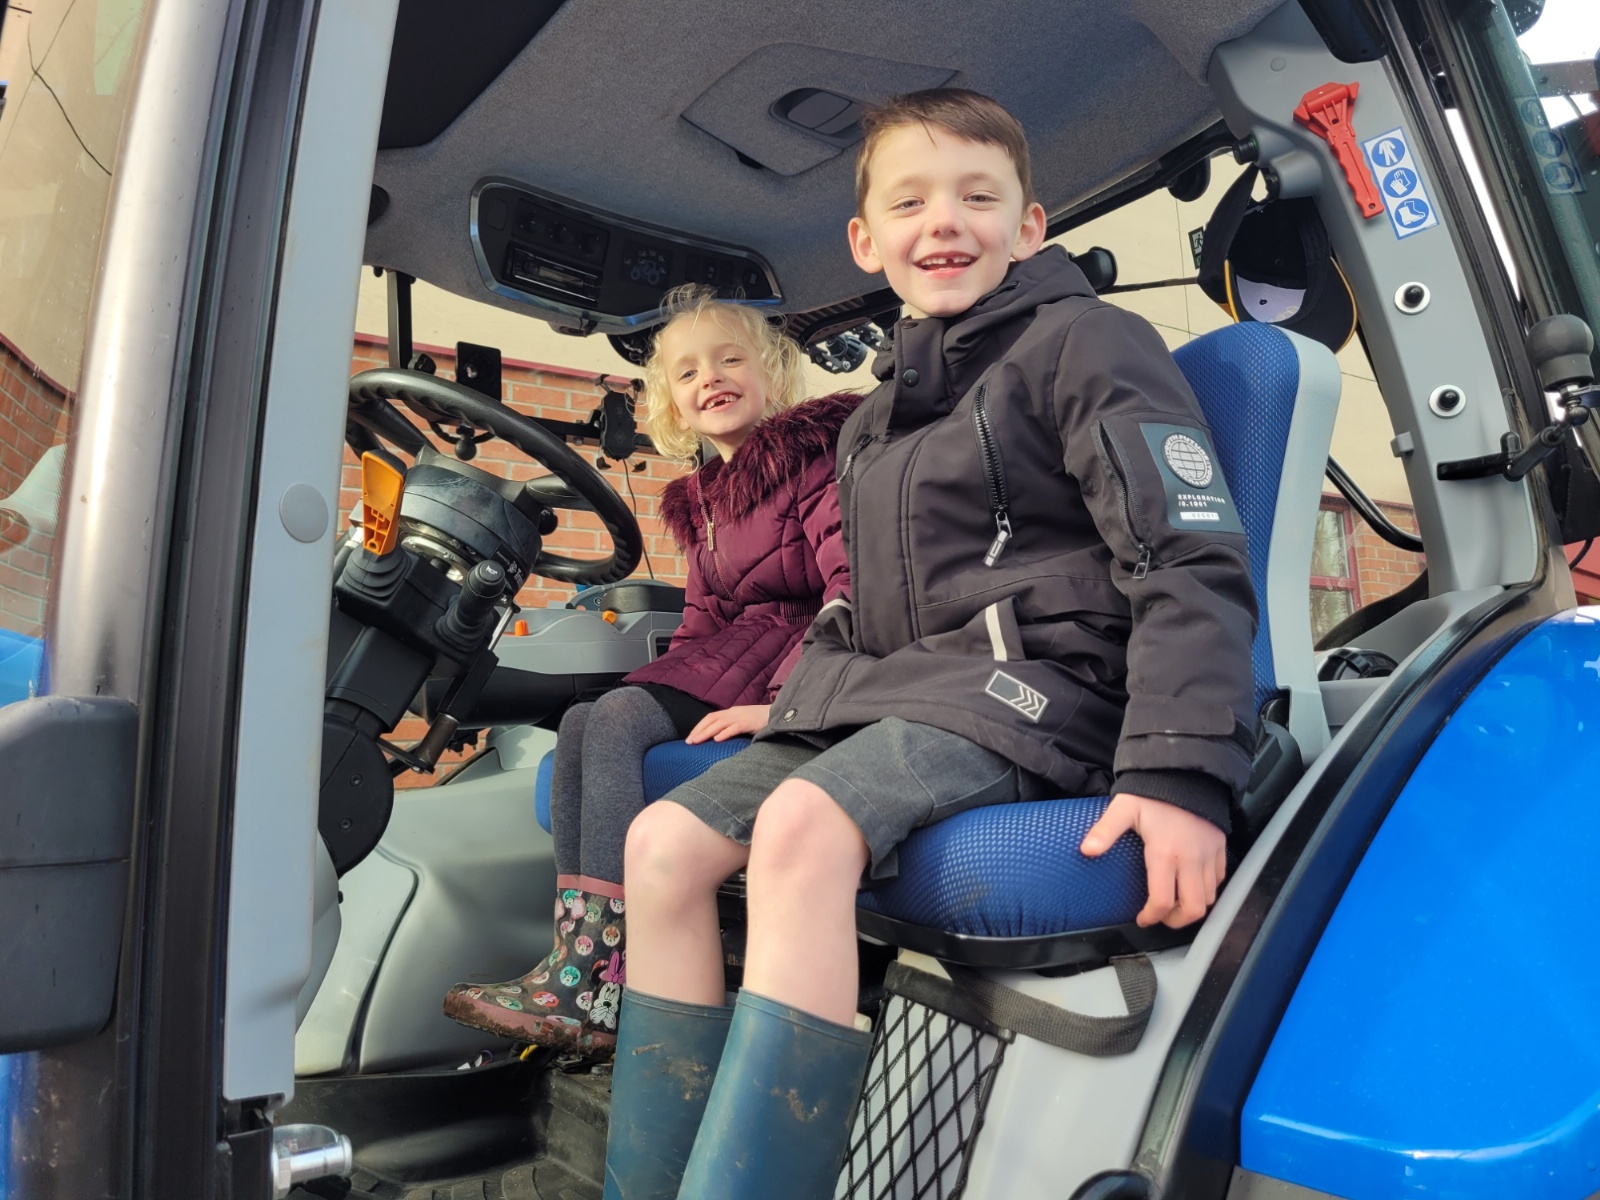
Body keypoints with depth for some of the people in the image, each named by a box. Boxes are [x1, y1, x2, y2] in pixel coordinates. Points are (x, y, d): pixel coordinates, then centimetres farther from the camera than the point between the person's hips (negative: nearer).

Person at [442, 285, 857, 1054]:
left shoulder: (814, 456, -6)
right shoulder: (700, 501, 20)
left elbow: (855, 588, -17)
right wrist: (672, 677, -1)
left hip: (797, 665, -8)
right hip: (727, 658, 8)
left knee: (615, 723, -23)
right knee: (581, 723, -12)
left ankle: (595, 989, -20)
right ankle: (575, 968, -15)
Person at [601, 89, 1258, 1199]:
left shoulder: (1081, 342, -1)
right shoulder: (880, 415, 23)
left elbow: (1191, 563, -12)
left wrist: (1180, 772, -24)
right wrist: (795, 696, 18)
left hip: (1034, 682, -7)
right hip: (892, 688, 8)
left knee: (805, 825, -33)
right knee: (667, 839, -6)